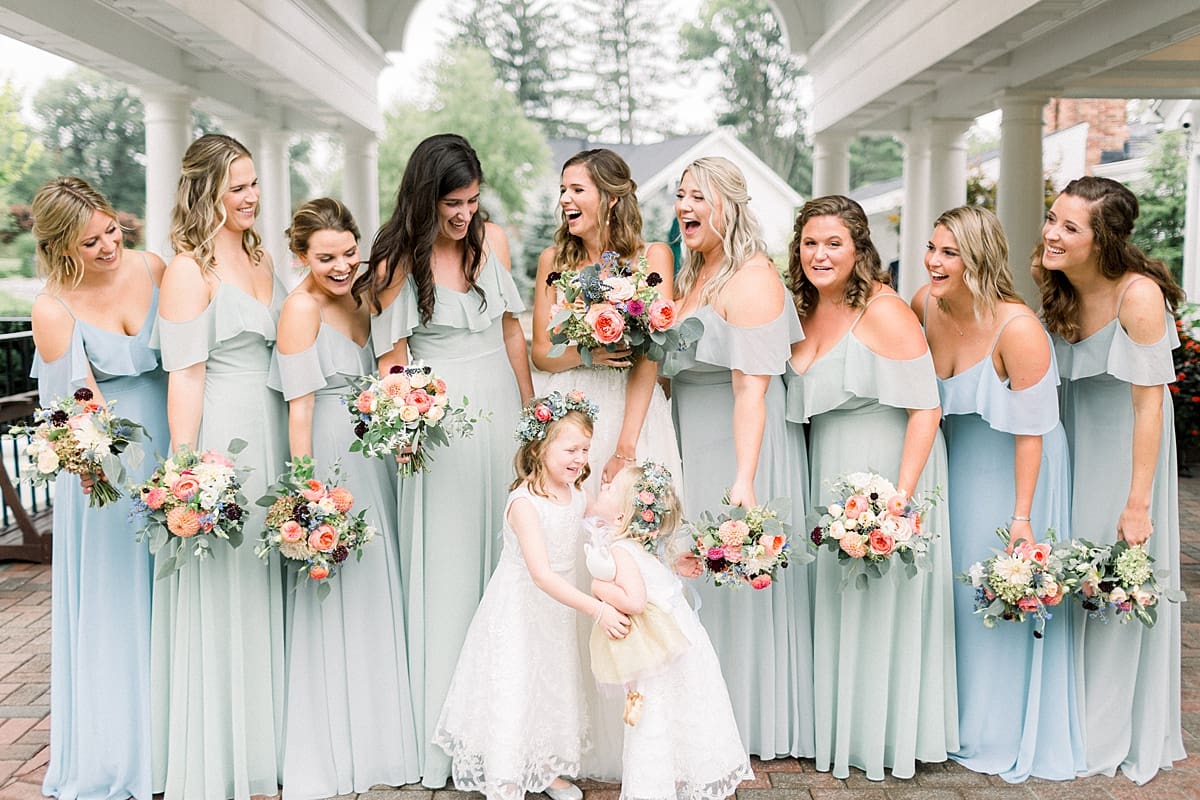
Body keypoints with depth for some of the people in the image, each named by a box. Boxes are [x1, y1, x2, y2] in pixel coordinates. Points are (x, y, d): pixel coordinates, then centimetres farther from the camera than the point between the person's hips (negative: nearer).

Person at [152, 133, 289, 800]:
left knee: (266, 588, 15)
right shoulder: (190, 269, -11)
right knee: (219, 589, 1)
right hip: (222, 437, -8)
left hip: (272, 431, 8)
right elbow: (185, 375, -15)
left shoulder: (261, 257, 13)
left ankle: (267, 739, 29)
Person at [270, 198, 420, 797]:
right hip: (331, 461, -8)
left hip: (371, 459, 8)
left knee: (373, 592, 15)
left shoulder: (354, 304, 11)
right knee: (334, 605, 0)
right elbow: (300, 405, -17)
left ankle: (373, 739, 29)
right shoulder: (301, 307, -14)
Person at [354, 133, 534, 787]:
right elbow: (392, 361, -6)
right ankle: (443, 740, 12)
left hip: (499, 408, 5)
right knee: (445, 568, 1)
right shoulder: (398, 262, -6)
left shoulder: (492, 239, 6)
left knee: (502, 555, 10)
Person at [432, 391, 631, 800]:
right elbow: (542, 575, -35)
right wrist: (597, 609, -40)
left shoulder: (578, 494, -6)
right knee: (513, 695, 0)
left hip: (557, 610, 7)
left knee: (555, 689, 20)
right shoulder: (524, 502, -28)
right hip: (518, 611, -7)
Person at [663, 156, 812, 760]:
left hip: (741, 448, -9)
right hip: (692, 448, 9)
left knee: (740, 588, 1)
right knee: (702, 578, 15)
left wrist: (743, 479, -32)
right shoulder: (692, 274, 12)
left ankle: (755, 727, 17)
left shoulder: (751, 279, -17)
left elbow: (751, 389, -26)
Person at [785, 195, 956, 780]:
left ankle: (889, 736, 18)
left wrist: (902, 495, -25)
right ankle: (841, 729, 29)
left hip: (887, 469, -7)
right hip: (826, 473, 8)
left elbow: (925, 407, -18)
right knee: (832, 600, 14)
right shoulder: (804, 311, 8)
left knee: (883, 601, 2)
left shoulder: (884, 311, -15)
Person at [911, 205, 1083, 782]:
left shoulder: (1017, 329, -27)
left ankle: (1008, 734, 24)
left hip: (1011, 469, -6)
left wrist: (1022, 517, -23)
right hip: (954, 464, 6)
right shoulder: (925, 304, -10)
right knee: (951, 580, 14)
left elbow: (1031, 431, -23)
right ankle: (958, 717, 33)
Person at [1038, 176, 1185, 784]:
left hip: (1124, 445, -5)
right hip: (1070, 440, 5)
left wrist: (1137, 502, -20)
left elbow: (1149, 402, -22)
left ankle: (1117, 734, 22)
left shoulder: (1138, 295, -24)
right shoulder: (1057, 291, -5)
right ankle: (1068, 719, 26)